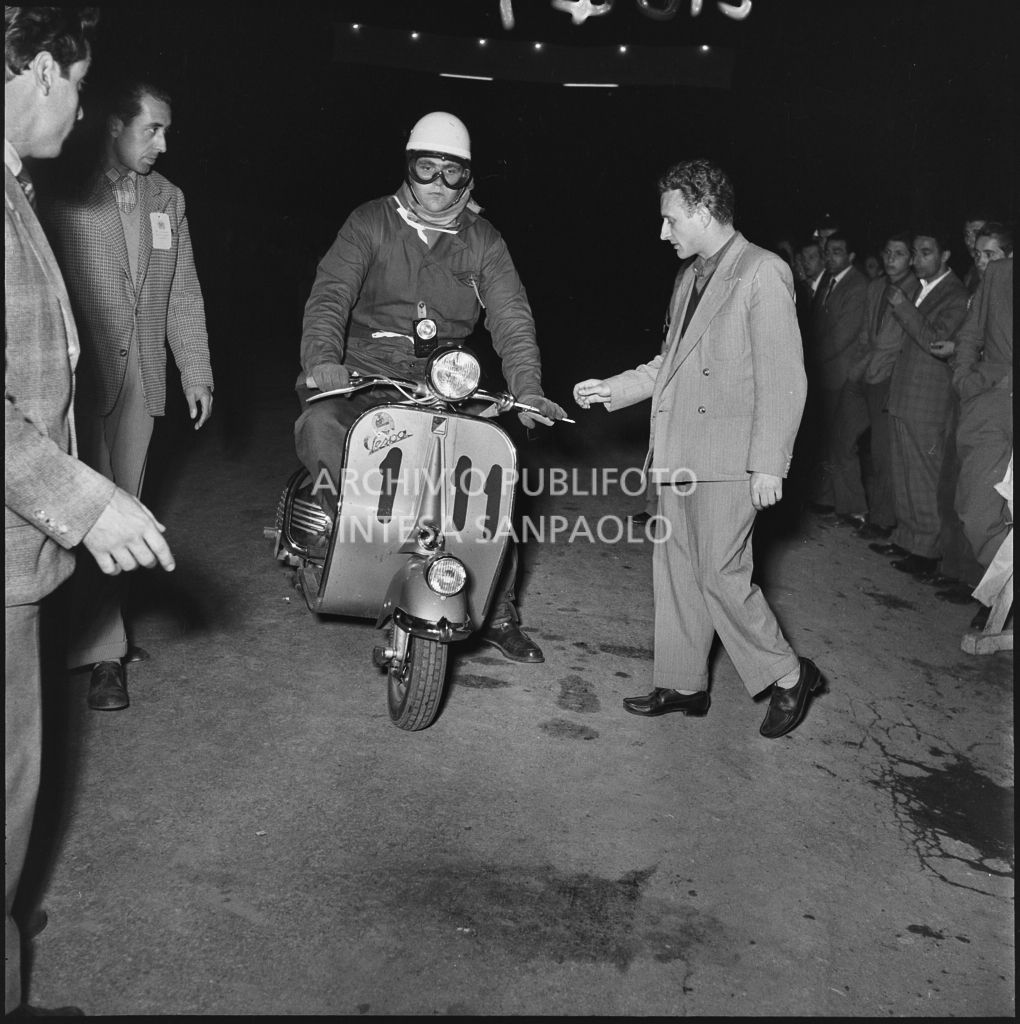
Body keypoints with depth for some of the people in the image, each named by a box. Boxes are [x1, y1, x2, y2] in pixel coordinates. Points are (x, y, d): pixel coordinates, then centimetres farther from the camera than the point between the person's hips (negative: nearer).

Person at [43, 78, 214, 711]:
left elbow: (183, 293, 13)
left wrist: (197, 371, 8)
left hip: (140, 379, 5)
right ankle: (104, 651, 6)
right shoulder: (65, 193, -4)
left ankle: (103, 625, 24)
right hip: (81, 377, -4)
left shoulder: (168, 197, 12)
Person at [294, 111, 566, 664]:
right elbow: (331, 292, -10)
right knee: (318, 425, -33)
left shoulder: (483, 241, 9)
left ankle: (499, 613, 9)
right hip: (365, 370, -2)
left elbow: (511, 316, 0)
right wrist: (323, 359, -30)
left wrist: (527, 386, -17)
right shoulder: (371, 222, 3)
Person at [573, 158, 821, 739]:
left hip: (729, 459, -8)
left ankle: (790, 676, 17)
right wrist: (612, 390, 13)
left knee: (722, 576, -4)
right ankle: (683, 686, 26)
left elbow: (783, 378, -14)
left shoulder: (763, 273, -10)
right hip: (680, 454, 8)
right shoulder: (692, 278, 16)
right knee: (677, 572, 12)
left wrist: (769, 464, -17)